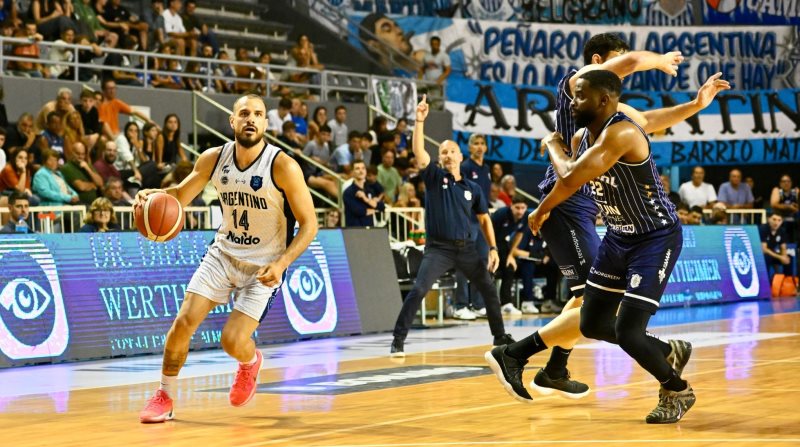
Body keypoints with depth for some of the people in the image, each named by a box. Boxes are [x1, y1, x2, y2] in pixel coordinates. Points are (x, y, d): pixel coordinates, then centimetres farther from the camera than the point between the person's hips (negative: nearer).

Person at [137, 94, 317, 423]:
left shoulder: (282, 166, -21)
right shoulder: (214, 159, -8)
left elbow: (309, 224, -15)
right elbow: (181, 195, 7)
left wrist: (282, 263, -28)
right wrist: (154, 195, -16)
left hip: (263, 267, -4)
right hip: (223, 254, 4)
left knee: (232, 341, -13)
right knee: (183, 322, -8)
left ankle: (250, 363, 25)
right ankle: (165, 397, 12)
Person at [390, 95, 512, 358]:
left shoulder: (472, 188, 9)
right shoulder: (434, 178, 2)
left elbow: (484, 219, 14)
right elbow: (419, 151, -13)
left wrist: (493, 248, 4)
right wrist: (420, 120, -23)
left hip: (467, 248, 4)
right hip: (439, 248, -3)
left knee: (489, 289, 7)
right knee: (418, 290, -18)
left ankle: (500, 337, 26)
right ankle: (398, 341, -15)